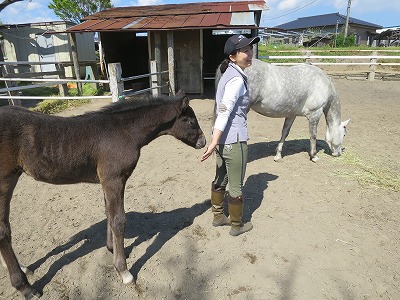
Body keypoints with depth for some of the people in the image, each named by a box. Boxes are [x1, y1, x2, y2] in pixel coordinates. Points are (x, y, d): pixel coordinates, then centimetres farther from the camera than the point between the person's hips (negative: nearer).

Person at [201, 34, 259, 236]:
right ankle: (236, 225, 27)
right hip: (234, 140, -9)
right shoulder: (237, 79, -18)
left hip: (222, 137, 9)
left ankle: (218, 216, 40)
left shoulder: (228, 73, 11)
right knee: (236, 186, 8)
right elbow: (224, 112, -26)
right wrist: (213, 143, -28)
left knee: (221, 179, 21)